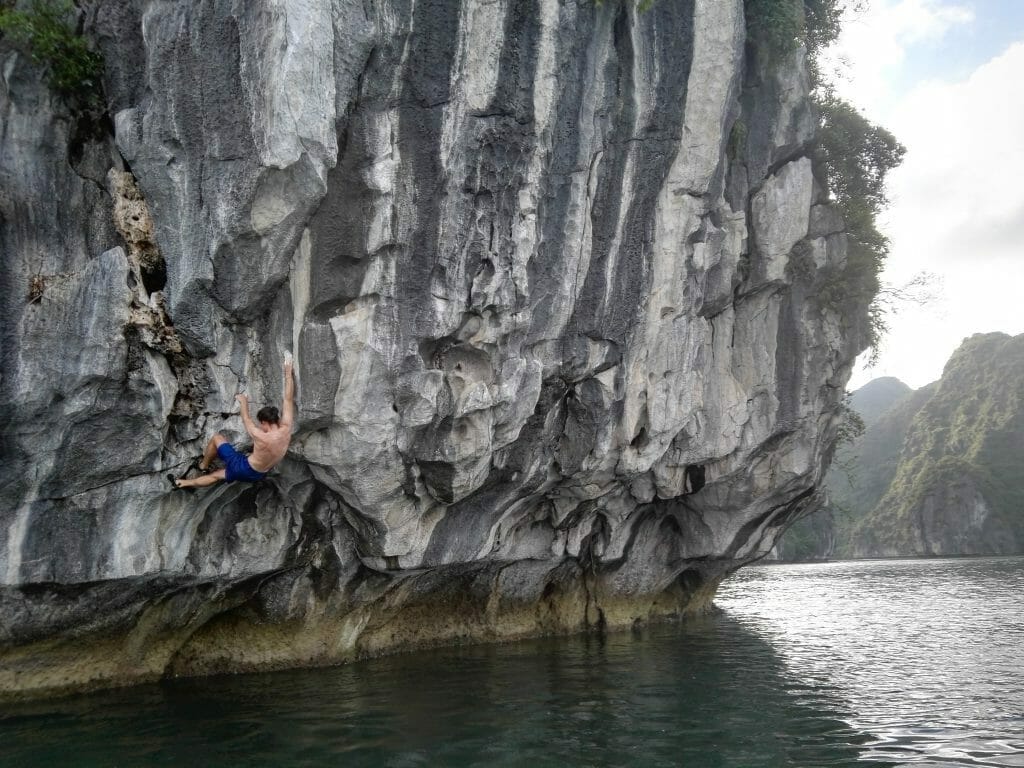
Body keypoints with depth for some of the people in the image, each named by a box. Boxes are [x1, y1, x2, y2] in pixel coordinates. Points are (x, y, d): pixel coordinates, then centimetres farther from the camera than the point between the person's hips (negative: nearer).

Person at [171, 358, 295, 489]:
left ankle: (203, 465, 31)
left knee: (217, 438, 9)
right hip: (258, 475, 7)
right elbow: (289, 399, -12)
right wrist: (288, 371, -7)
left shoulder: (262, 438, -32)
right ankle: (183, 483, 44)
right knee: (216, 475, 27)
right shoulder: (286, 429, -18)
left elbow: (247, 420, -12)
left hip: (245, 469, -7)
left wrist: (244, 402, 6)